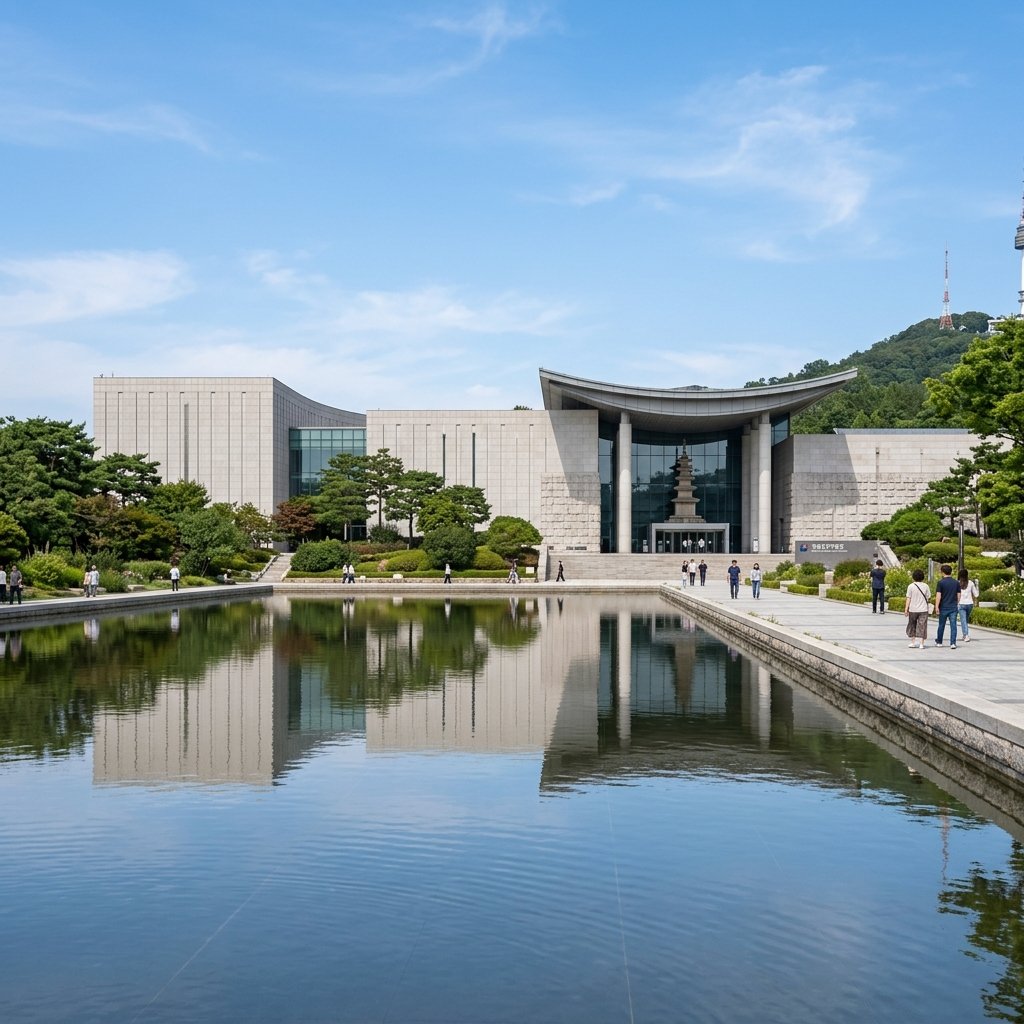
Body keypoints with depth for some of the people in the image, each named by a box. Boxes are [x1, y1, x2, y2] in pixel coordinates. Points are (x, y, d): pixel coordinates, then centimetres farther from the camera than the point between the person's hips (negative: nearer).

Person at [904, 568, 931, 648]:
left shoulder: (911, 586, -5)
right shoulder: (925, 586, -1)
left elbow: (908, 599, -7)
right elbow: (929, 598, 1)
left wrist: (906, 609, -4)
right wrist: (928, 601, 22)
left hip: (913, 609, -1)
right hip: (923, 609, 1)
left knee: (912, 625, 14)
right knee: (922, 626, 2)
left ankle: (913, 642, 17)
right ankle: (921, 643, -1)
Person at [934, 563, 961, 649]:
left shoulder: (941, 583, -7)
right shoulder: (956, 583, 4)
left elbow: (938, 596, -12)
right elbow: (958, 595, 9)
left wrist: (937, 607, -10)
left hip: (943, 607, -2)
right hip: (953, 608, 2)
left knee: (941, 625, 11)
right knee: (953, 626, 0)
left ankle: (939, 642, 25)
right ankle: (953, 643, -8)